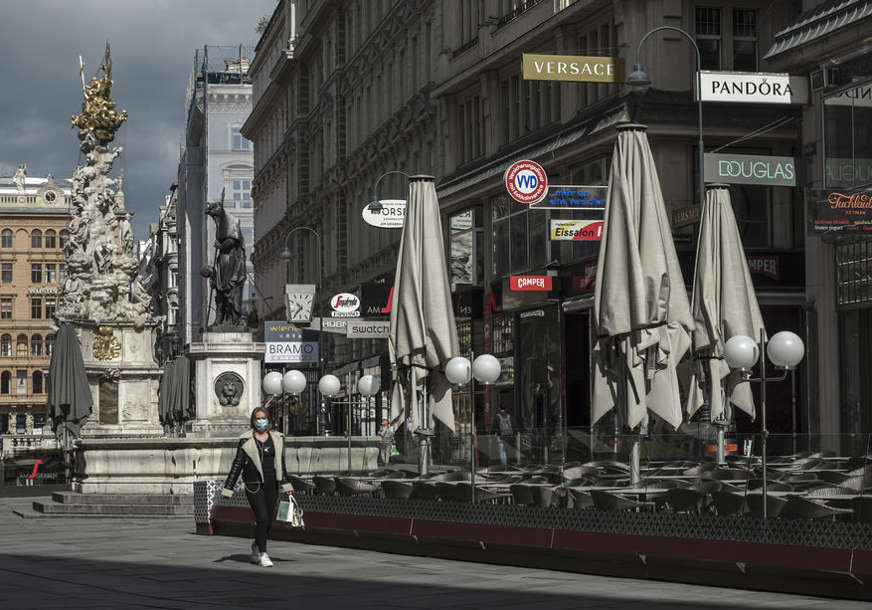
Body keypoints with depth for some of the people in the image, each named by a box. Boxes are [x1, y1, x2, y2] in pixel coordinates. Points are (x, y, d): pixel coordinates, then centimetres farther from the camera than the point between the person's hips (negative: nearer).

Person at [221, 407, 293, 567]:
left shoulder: (276, 438, 9)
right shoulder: (246, 440, -3)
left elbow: (281, 464, 16)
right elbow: (237, 465, -1)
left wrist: (286, 485, 11)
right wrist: (227, 489, -3)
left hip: (271, 486, 4)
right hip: (253, 486, -4)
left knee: (268, 522, 7)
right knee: (263, 519, -15)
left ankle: (256, 545, 33)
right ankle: (263, 554, -7)